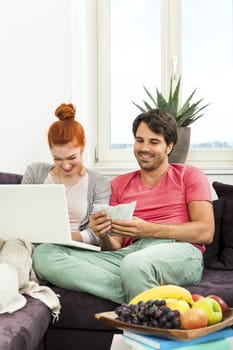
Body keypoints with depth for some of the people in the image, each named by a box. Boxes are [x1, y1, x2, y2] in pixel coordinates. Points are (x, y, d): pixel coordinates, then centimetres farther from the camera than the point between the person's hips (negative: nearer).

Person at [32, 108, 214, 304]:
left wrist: (148, 230, -11)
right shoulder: (120, 184, 26)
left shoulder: (189, 175, 17)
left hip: (179, 252, -5)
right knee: (44, 254, -20)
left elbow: (205, 232, 1)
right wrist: (104, 236, -6)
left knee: (135, 263, -43)